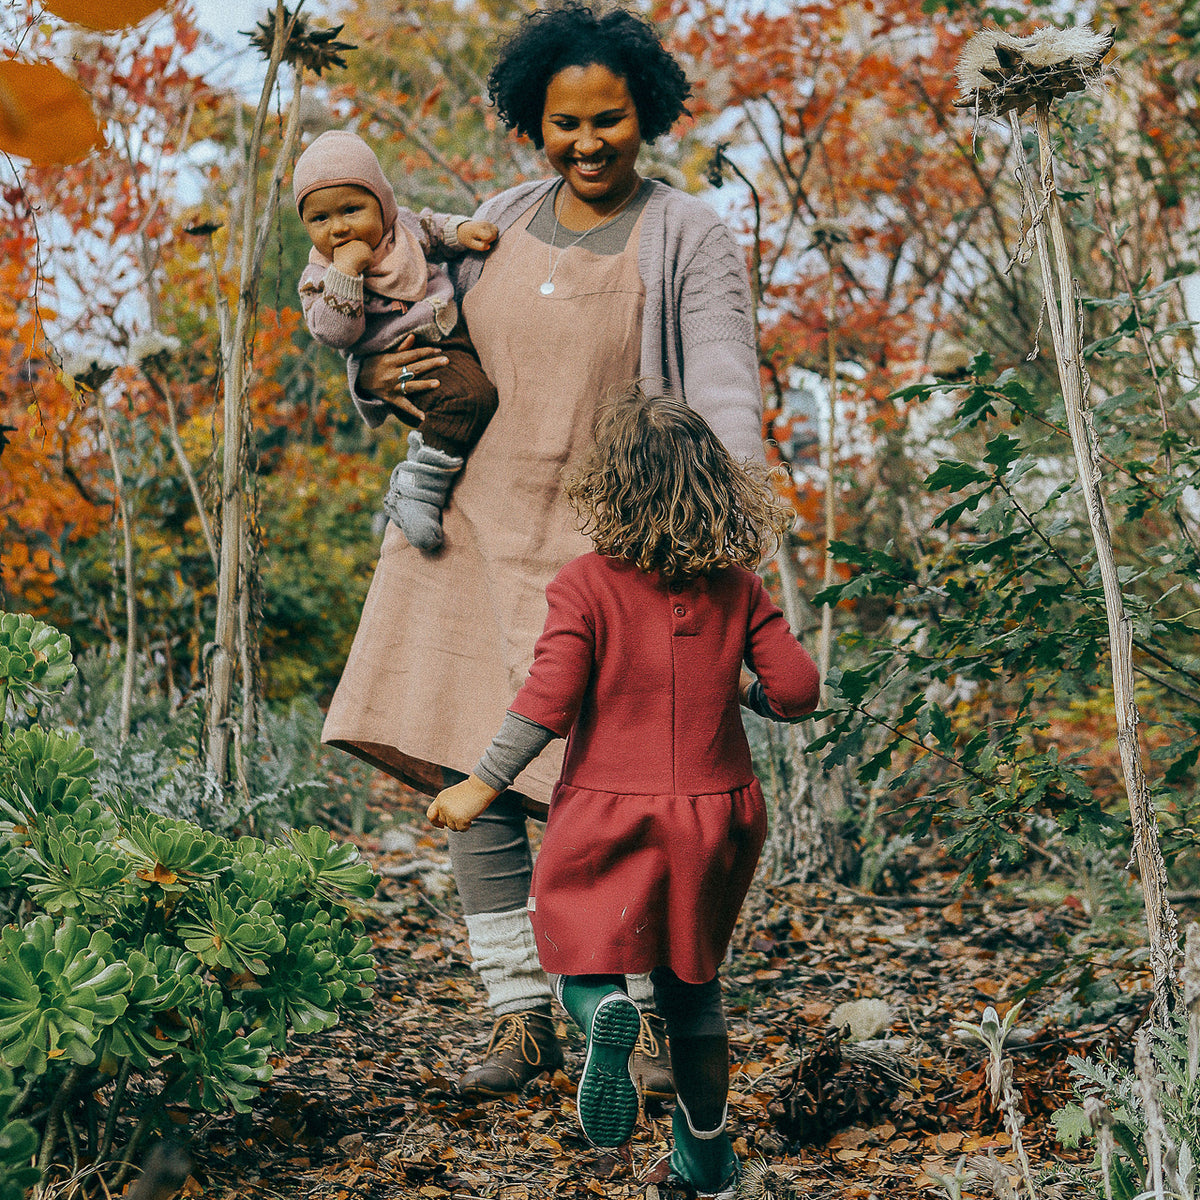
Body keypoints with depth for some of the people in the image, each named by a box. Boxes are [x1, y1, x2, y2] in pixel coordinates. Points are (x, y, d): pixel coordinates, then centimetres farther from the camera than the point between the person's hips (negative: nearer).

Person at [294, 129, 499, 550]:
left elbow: (432, 228, 25)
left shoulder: (402, 226, 3)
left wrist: (462, 232, 6)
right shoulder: (320, 277, -13)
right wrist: (345, 271, -34)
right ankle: (415, 494, -28)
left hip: (449, 331, 8)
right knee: (467, 395, -30)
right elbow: (334, 332, -27)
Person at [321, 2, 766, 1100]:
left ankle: (648, 1016, 16)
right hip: (474, 525, 5)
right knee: (466, 771, 4)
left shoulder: (690, 243, -6)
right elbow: (423, 349, 20)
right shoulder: (504, 223, 9)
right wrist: (376, 377, -4)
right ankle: (522, 1017, 19)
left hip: (604, 544, -5)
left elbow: (727, 399, -16)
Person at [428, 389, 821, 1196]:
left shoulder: (586, 584, -11)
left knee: (579, 951, 15)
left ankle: (604, 1009, -21)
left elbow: (547, 703, -15)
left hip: (610, 813, -3)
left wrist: (483, 784, -7)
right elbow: (796, 689, -2)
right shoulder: (737, 586, -1)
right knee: (694, 983, 18)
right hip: (713, 813, 3)